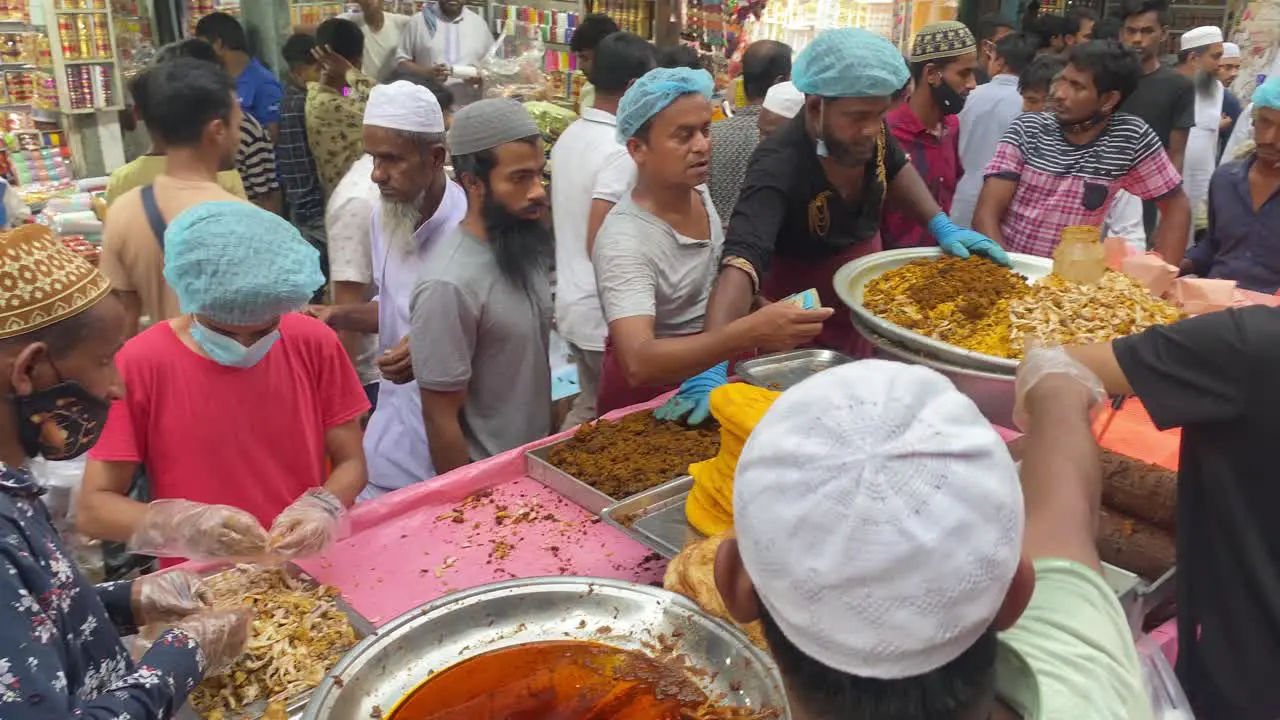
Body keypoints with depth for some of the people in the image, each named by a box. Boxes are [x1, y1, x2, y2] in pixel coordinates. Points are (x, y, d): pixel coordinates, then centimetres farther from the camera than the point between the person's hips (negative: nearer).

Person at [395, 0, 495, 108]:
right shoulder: (418, 21, 4)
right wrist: (427, 73, -15)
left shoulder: (479, 23, 11)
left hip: (470, 107, 2)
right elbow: (401, 60, 3)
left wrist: (481, 77, -8)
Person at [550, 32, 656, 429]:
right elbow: (600, 245, -24)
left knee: (588, 407, 20)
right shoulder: (620, 151, -21)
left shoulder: (569, 136, 8)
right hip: (605, 314, -9)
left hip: (572, 303, 9)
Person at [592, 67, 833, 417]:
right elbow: (638, 364, -43)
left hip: (715, 366, 7)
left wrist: (763, 309, 5)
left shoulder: (698, 191, -5)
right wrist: (752, 332, -51)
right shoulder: (624, 242, -29)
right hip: (649, 391, -7)